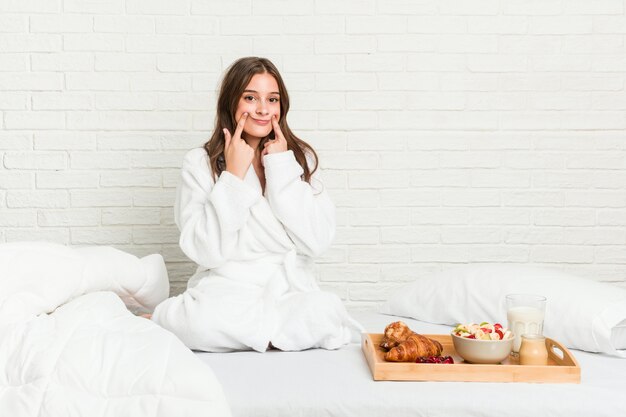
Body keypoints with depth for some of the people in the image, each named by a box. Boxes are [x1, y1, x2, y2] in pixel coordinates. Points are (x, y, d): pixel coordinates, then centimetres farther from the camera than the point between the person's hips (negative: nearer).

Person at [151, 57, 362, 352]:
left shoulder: (299, 157, 9)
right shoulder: (200, 163, 1)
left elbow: (318, 241, -4)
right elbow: (205, 251, -10)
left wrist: (282, 168, -6)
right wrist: (233, 175, -10)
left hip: (290, 292, 3)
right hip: (225, 291, -2)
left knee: (327, 309, -31)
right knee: (205, 318, -36)